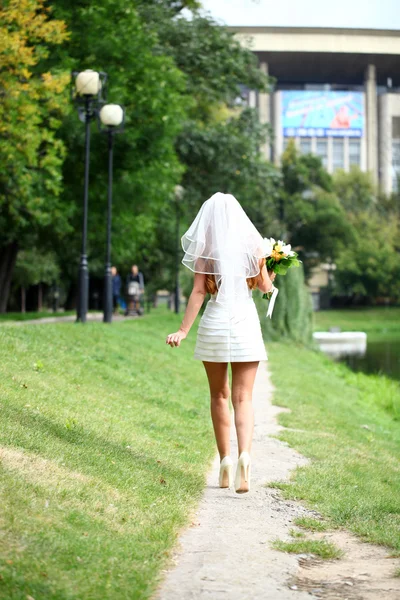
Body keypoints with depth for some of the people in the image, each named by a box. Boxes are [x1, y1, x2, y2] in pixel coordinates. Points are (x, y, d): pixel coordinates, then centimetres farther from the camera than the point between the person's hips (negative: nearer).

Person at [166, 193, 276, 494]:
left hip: (214, 323, 0)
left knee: (219, 396, 14)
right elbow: (265, 286, 6)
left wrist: (184, 330, -6)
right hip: (246, 323, 0)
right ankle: (245, 454, -23)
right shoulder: (253, 244, 2)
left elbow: (199, 291, -7)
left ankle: (225, 461, 14)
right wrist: (271, 275, 28)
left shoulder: (206, 249, -1)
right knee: (243, 398, -1)